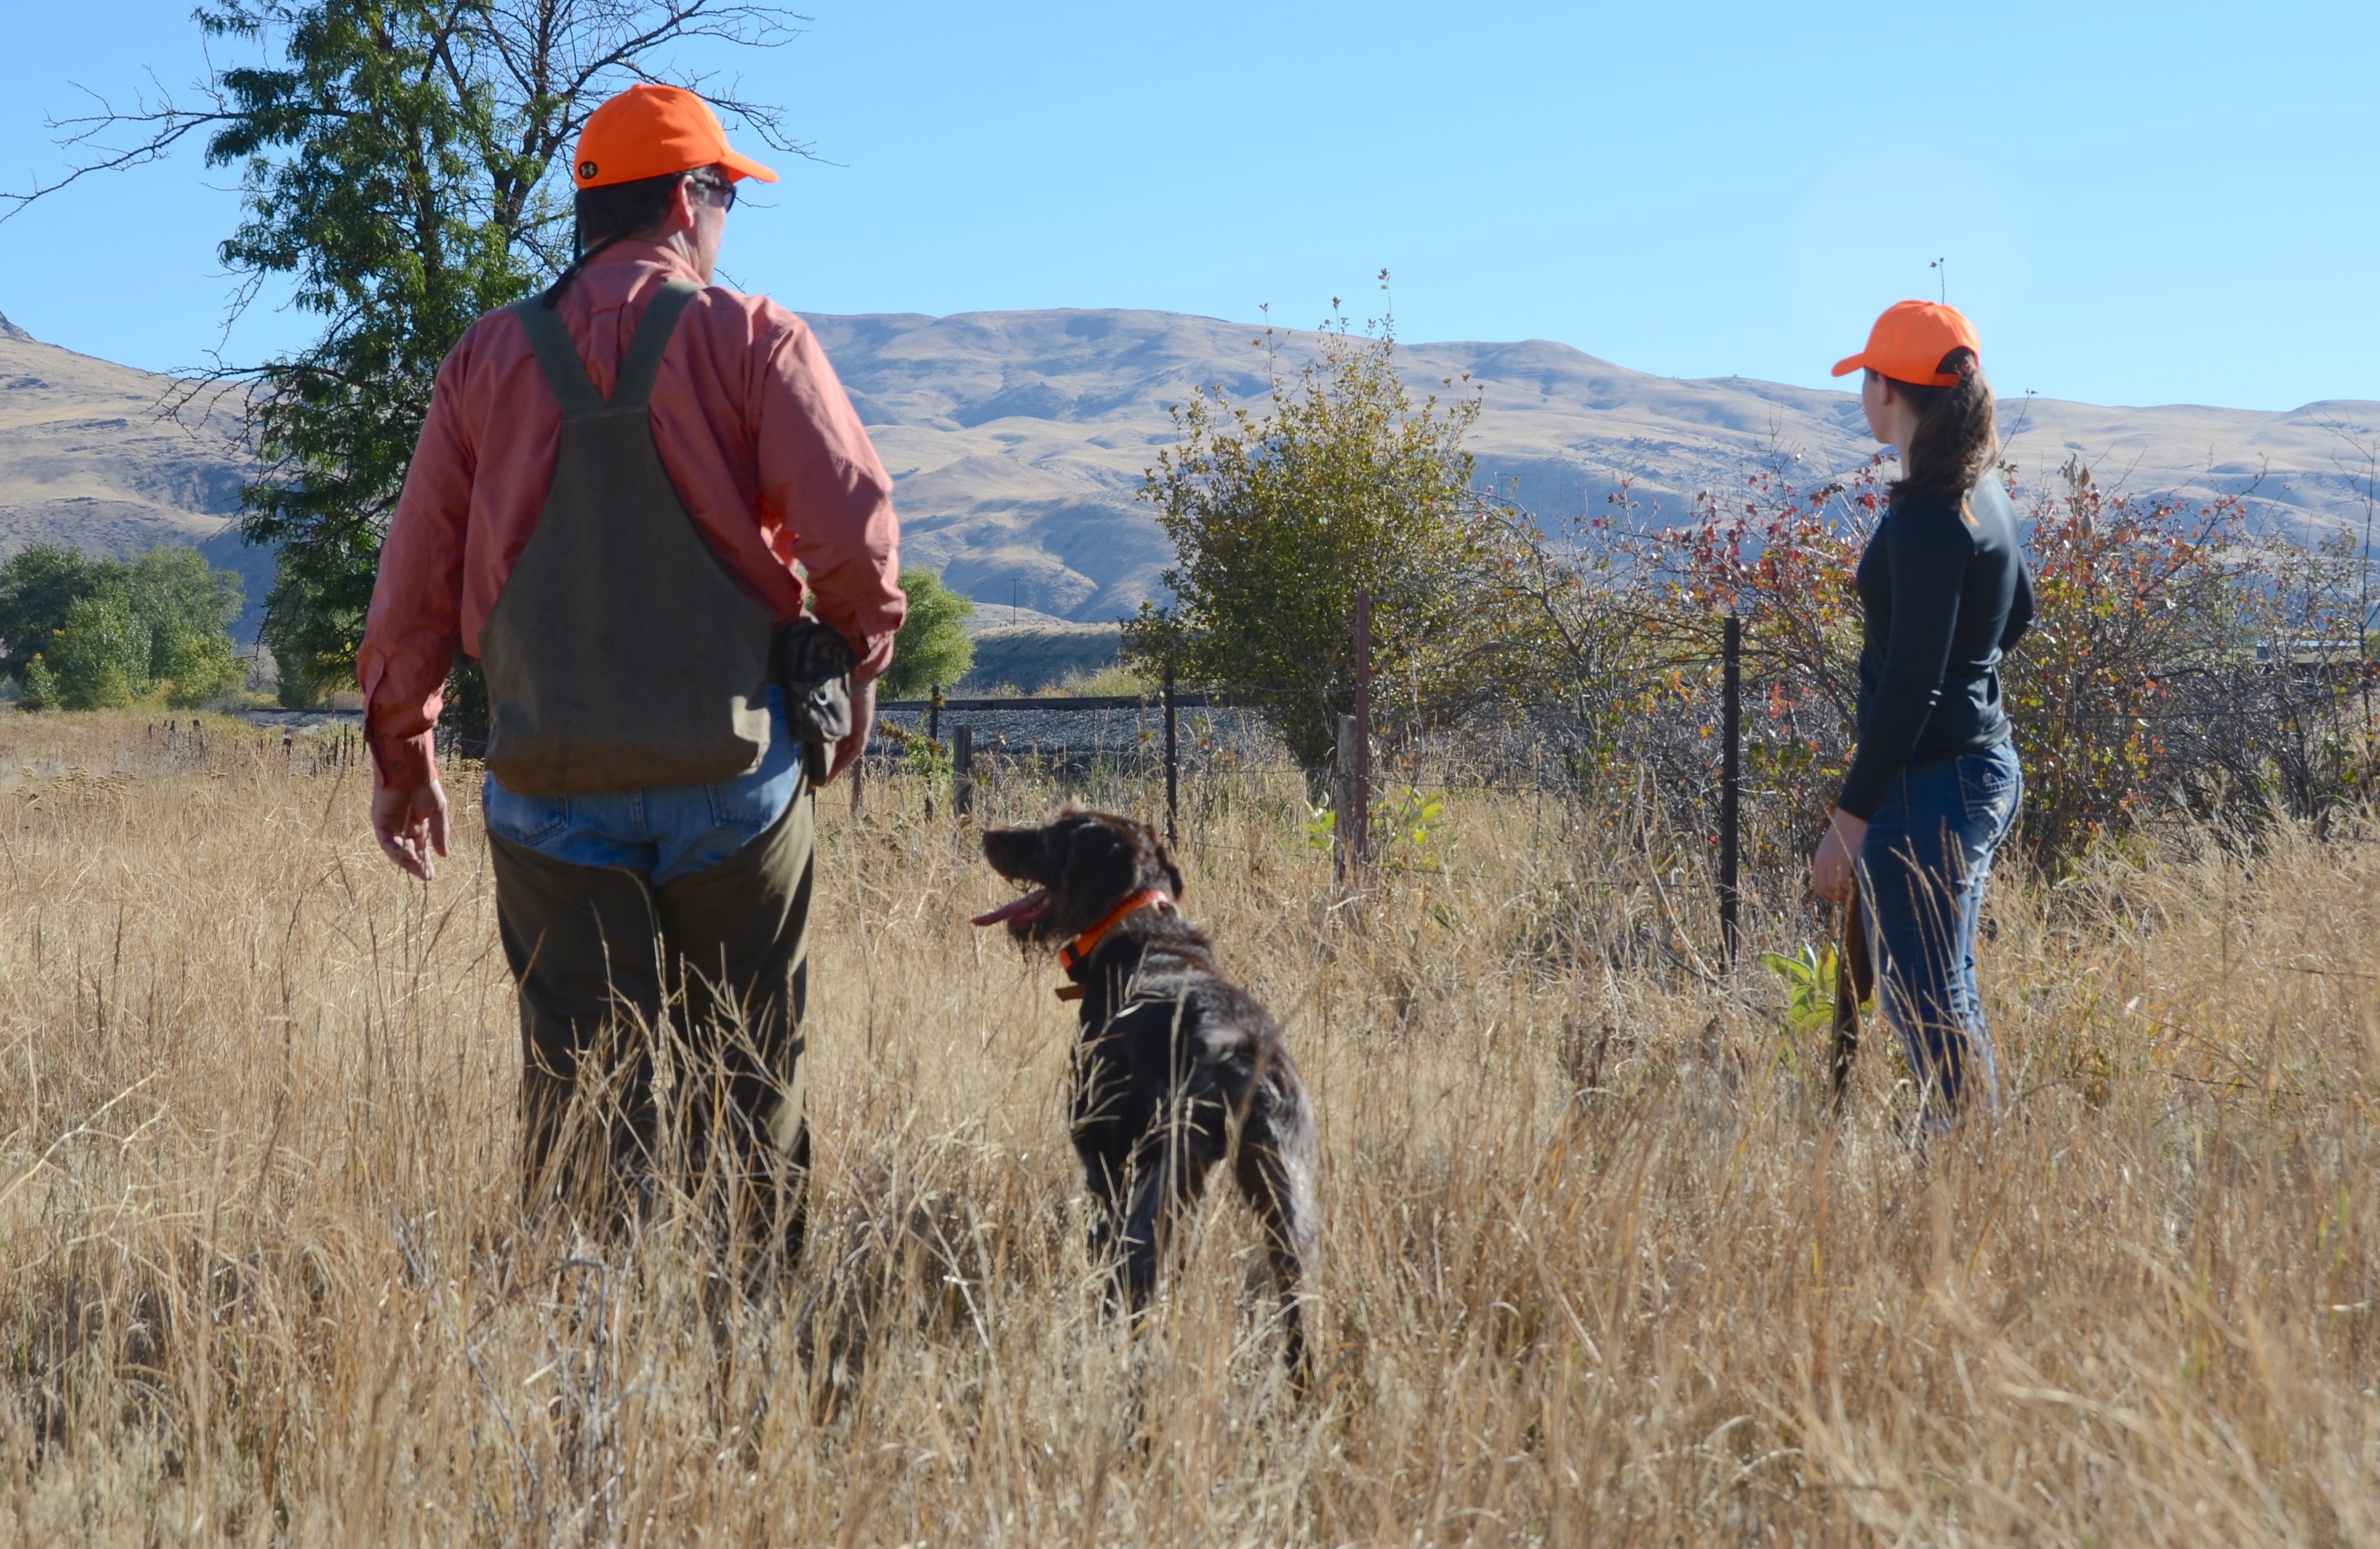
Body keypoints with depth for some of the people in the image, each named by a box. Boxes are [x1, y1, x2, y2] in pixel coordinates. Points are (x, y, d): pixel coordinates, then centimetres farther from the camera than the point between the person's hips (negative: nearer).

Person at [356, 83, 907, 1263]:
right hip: (733, 772, -2)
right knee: (747, 1078, 10)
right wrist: (858, 668, 8)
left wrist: (402, 752, 17)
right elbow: (852, 527, -10)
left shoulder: (488, 358, 8)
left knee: (581, 1082, 5)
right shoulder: (750, 339, -1)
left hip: (553, 788, 2)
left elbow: (417, 577, 8)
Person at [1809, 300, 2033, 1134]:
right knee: (1942, 988, 19)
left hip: (1930, 784, -10)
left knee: (1924, 999, -4)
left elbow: (1910, 687, -23)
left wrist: (1850, 817, -21)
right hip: (1985, 767, 10)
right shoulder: (1983, 490, 8)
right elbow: (2018, 607, 25)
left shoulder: (1928, 518, -21)